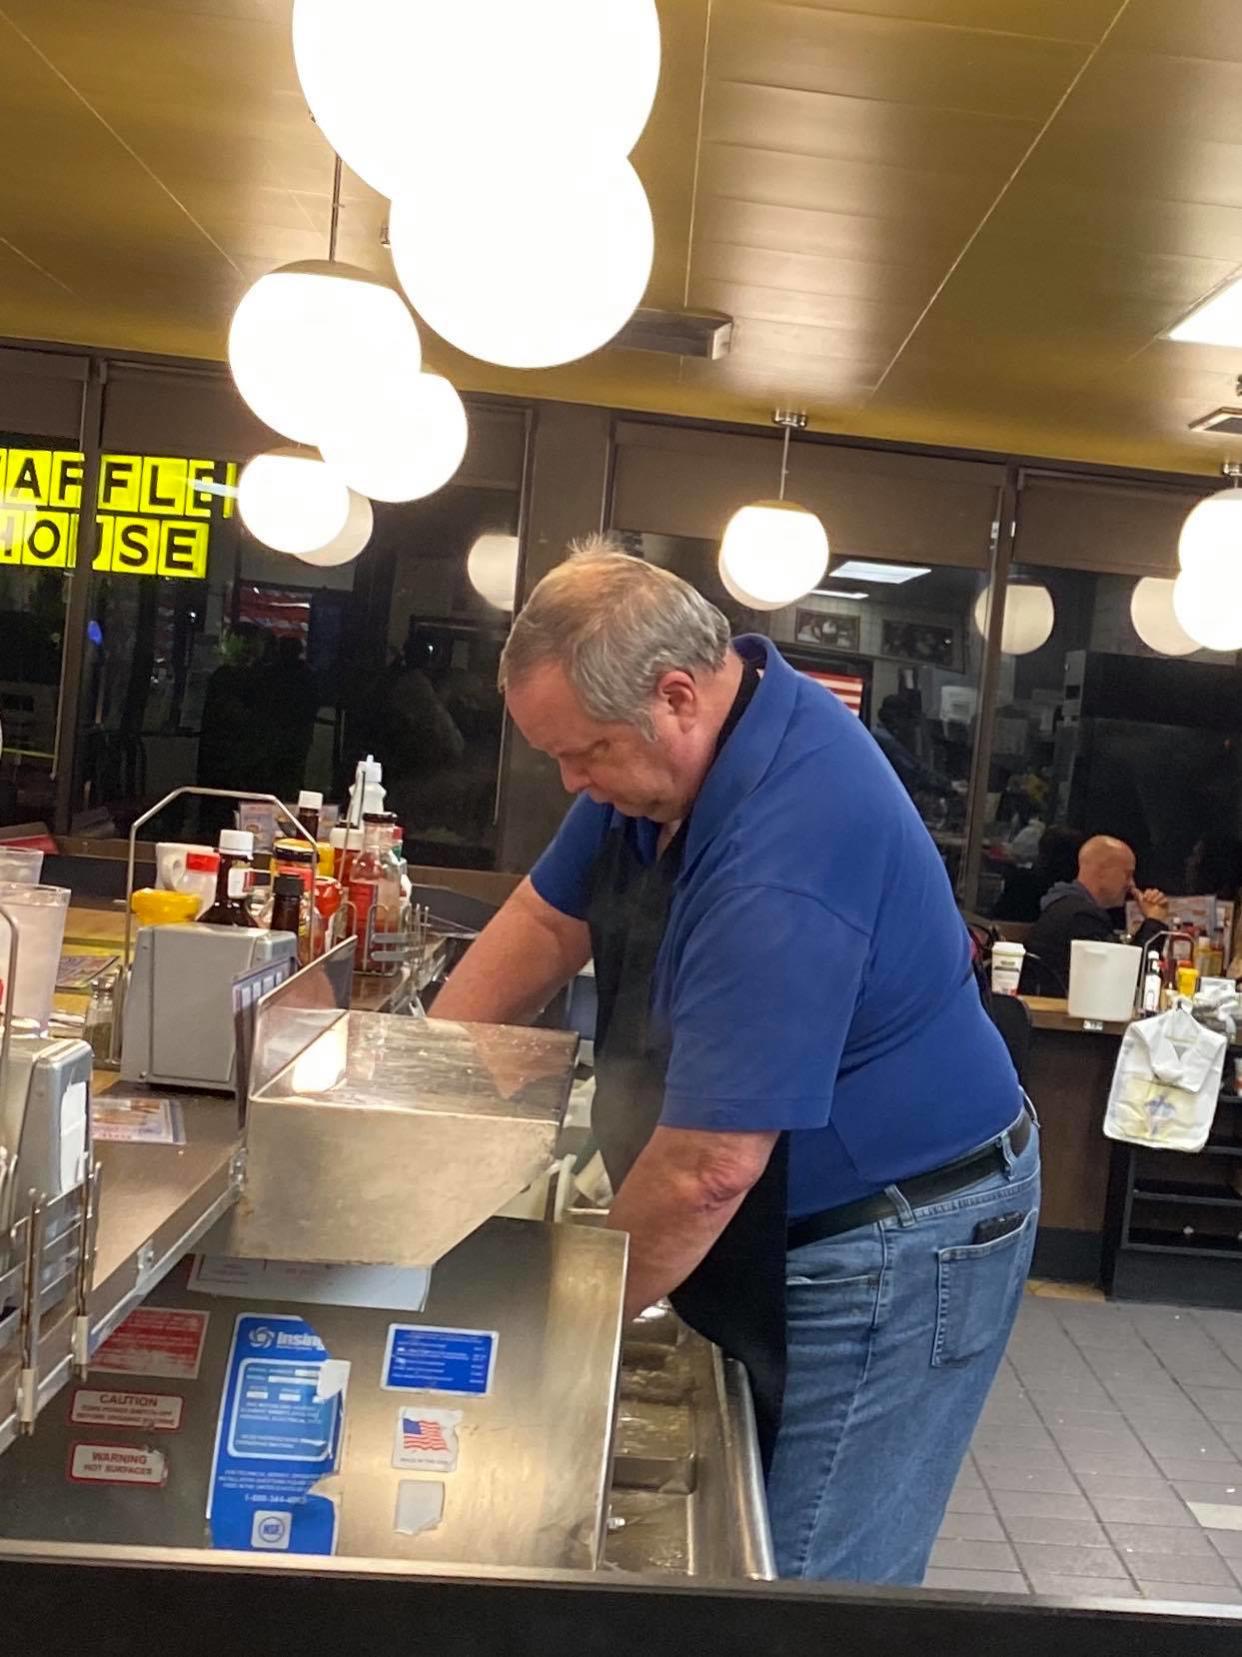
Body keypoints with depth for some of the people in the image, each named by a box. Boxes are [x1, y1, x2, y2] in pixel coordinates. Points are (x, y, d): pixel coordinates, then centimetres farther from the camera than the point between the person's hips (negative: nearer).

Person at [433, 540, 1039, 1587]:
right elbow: (548, 921, 7)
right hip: (793, 1229, 9)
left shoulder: (780, 868, -34)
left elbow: (707, 1168, -30)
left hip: (890, 1256, -9)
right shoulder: (679, 738, -3)